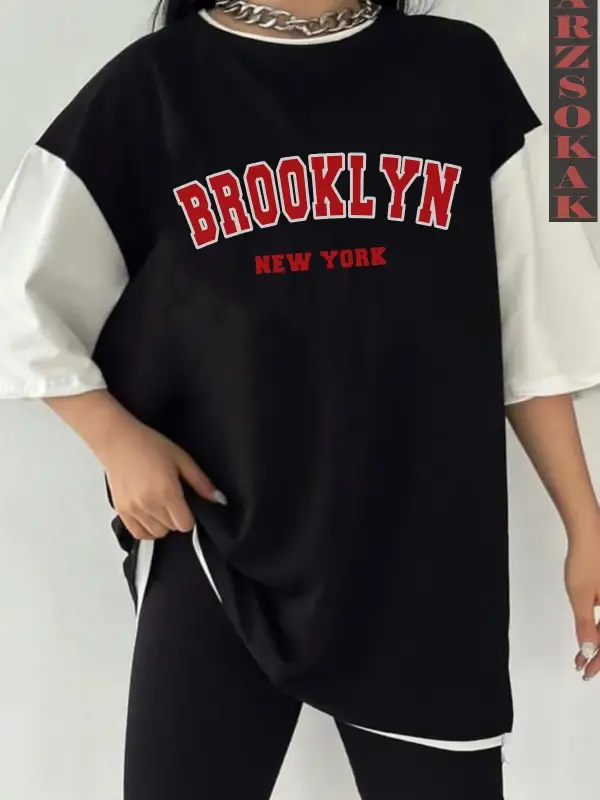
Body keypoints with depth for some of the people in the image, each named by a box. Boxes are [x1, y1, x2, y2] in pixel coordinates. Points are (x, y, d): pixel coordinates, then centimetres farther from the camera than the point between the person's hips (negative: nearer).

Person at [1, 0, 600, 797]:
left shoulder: (462, 70, 5)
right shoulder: (155, 82, 1)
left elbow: (531, 328, 6)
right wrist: (117, 439, -6)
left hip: (428, 555, 2)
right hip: (214, 549, -1)